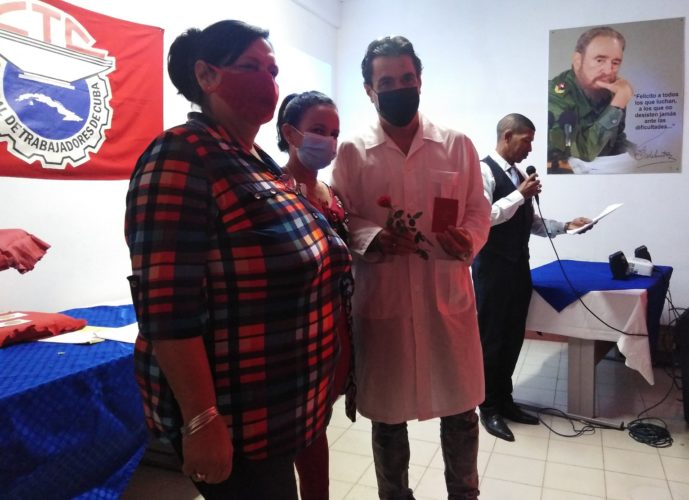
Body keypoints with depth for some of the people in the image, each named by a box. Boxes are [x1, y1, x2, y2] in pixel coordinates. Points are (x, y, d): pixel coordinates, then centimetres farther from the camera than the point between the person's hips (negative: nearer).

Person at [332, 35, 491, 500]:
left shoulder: (458, 144, 4)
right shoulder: (351, 152, 1)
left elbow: (478, 210, 6)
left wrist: (467, 239, -16)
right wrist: (374, 237, -21)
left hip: (448, 297, 1)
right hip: (381, 300, -1)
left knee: (460, 409, 14)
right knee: (387, 414, 14)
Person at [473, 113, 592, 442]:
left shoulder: (519, 175, 13)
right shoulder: (484, 170, -11)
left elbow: (529, 222, 17)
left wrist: (565, 226, 6)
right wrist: (520, 195, -18)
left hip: (518, 265, 8)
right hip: (492, 267, -8)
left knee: (513, 337, 15)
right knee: (491, 338, 3)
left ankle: (504, 399, 30)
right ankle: (488, 407, 18)